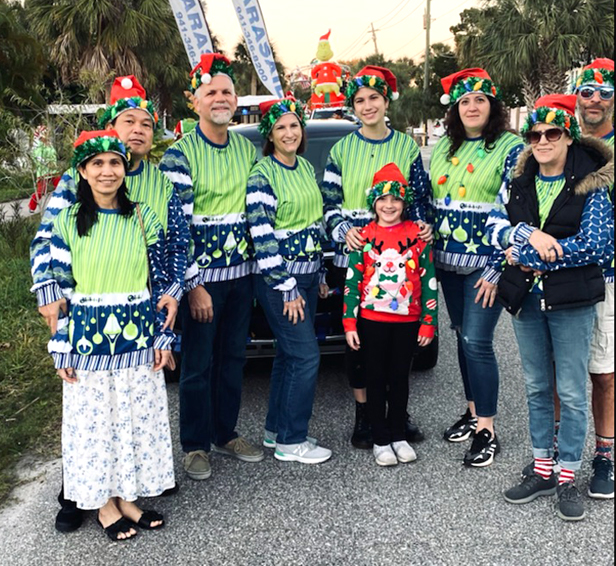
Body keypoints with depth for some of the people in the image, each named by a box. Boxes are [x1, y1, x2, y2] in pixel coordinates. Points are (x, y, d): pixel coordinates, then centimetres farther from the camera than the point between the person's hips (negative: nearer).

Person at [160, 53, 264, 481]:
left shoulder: (249, 150, 9)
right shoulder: (180, 154, -9)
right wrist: (193, 285, -16)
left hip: (242, 273, 6)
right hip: (201, 275, -5)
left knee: (233, 358, 15)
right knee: (198, 363, 4)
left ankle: (226, 433, 31)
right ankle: (195, 445, 20)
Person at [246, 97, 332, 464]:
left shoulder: (307, 168, 12)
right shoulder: (262, 175, -12)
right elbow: (262, 237, -16)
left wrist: (320, 276, 17)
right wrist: (287, 289, -17)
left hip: (308, 274, 7)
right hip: (278, 279, -7)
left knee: (289, 354, 13)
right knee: (306, 355, -8)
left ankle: (277, 429, 25)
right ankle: (291, 441, 5)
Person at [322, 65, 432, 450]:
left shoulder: (407, 147, 8)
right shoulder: (342, 150, 6)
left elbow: (420, 198, 10)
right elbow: (329, 203, 6)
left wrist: (423, 227, -9)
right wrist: (344, 231, -12)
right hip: (354, 256, 0)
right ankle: (363, 416, 17)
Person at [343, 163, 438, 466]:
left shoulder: (417, 235, 1)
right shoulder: (364, 236, 0)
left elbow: (429, 280, 2)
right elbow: (352, 281, 0)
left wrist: (428, 322, -1)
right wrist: (349, 323, -4)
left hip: (407, 320, 1)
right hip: (371, 319, 0)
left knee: (400, 379, 12)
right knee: (376, 380, 7)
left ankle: (398, 436, 25)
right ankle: (380, 440, 18)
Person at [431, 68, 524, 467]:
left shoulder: (511, 147, -5)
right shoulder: (444, 146, 12)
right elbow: (429, 201, 18)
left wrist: (497, 270, -15)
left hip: (484, 261, -6)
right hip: (447, 259, 6)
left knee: (477, 341, -8)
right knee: (463, 336, 14)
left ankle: (487, 432, 5)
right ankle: (473, 412, 30)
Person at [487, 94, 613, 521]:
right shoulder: (519, 181, 7)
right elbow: (495, 226, 1)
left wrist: (527, 257, -14)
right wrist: (530, 234, -20)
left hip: (572, 300, -4)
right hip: (526, 297, 5)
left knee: (572, 392, 3)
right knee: (537, 388, 14)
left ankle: (568, 478, 17)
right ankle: (542, 470, 27)